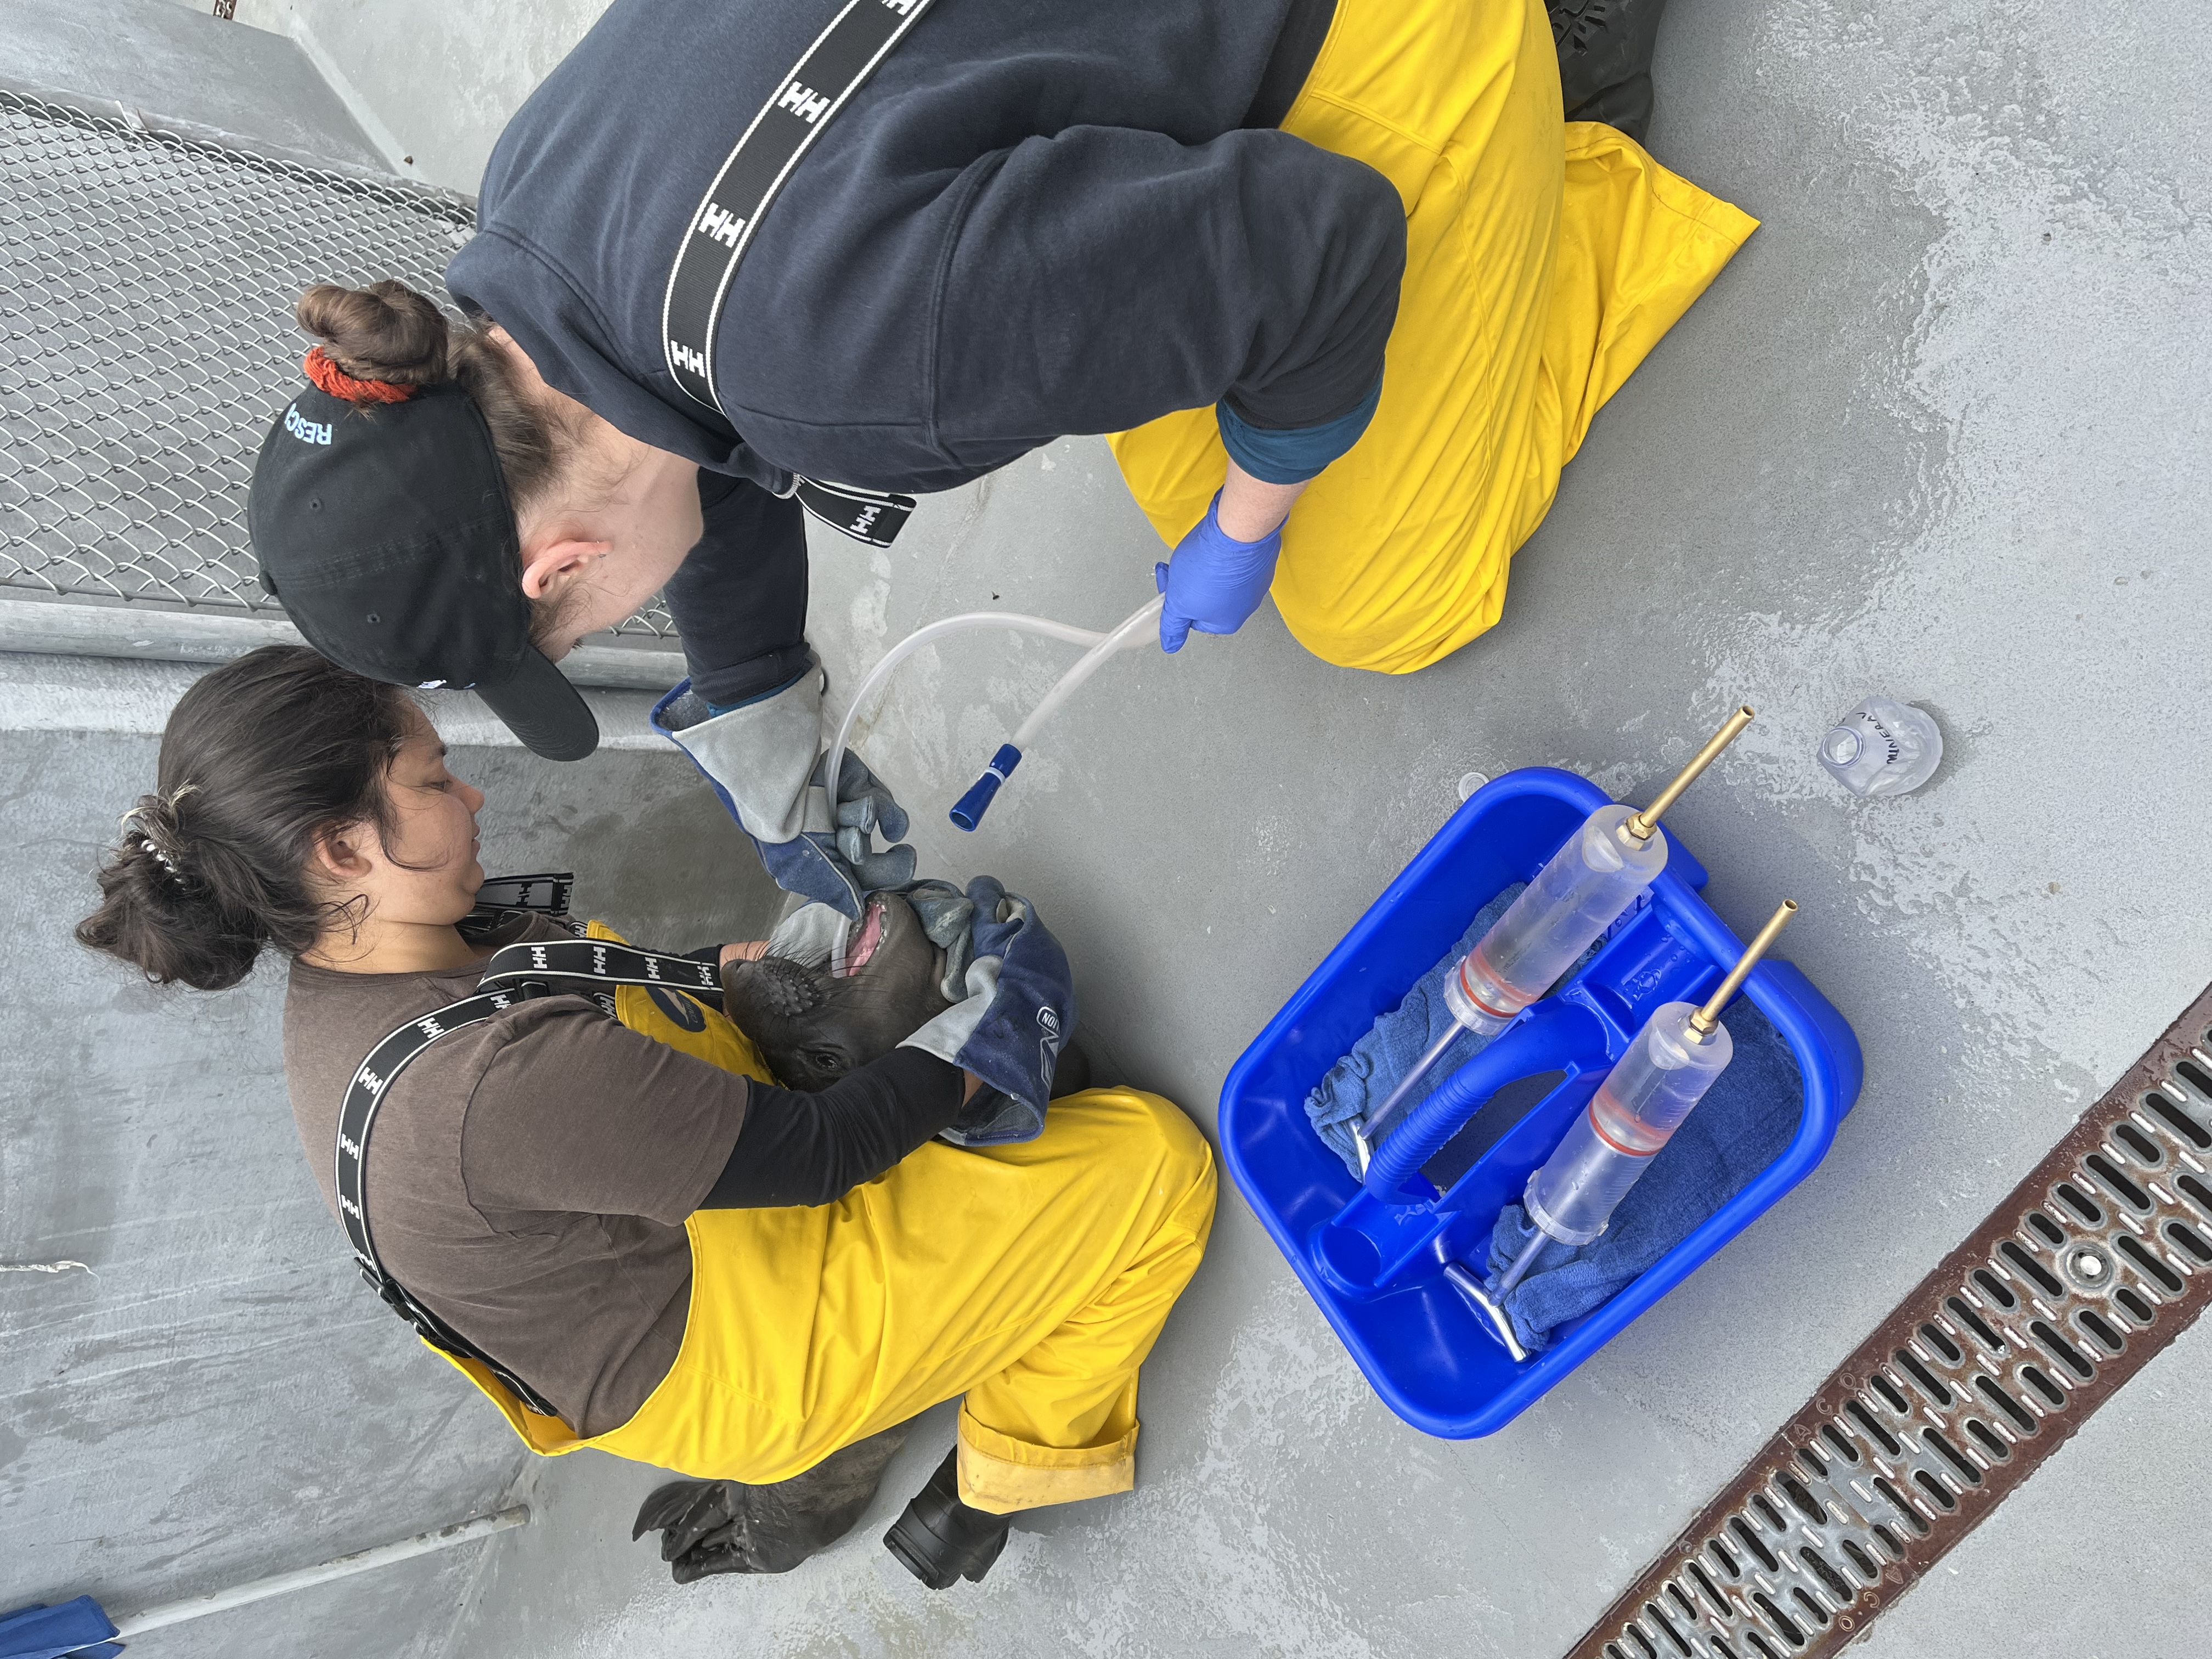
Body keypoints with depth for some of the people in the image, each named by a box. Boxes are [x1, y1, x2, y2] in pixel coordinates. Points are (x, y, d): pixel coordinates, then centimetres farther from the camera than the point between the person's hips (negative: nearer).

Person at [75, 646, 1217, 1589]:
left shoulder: (342, 984, -6)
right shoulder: (500, 1075, -36)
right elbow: (819, 1153, -27)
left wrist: (712, 969, -7)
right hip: (746, 1364, -9)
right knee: (1155, 1160, -9)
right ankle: (1005, 1476, 13)